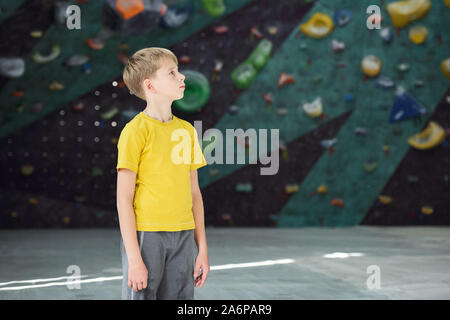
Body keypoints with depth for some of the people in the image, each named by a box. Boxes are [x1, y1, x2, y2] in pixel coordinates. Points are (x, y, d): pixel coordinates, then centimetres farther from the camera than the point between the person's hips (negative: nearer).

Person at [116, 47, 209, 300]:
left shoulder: (187, 130, 11)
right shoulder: (136, 130, -7)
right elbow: (124, 200, -9)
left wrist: (203, 249, 11)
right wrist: (134, 259, -14)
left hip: (182, 238, 6)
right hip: (145, 235, -5)